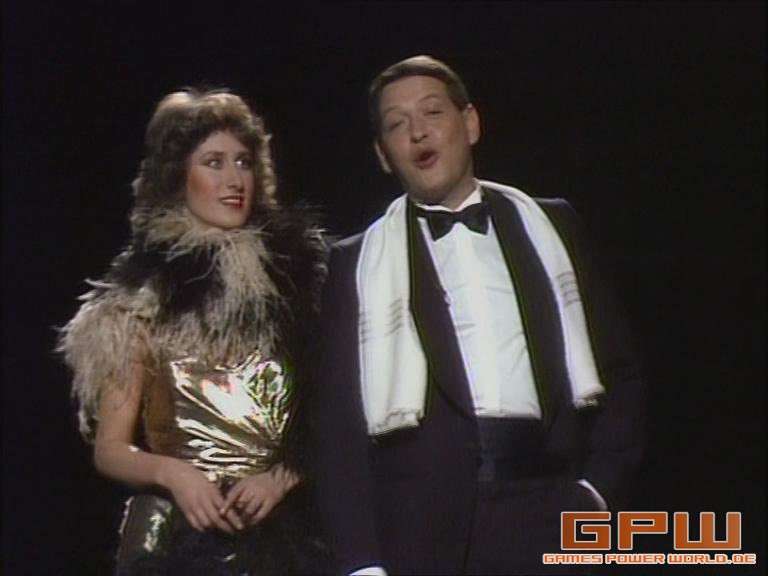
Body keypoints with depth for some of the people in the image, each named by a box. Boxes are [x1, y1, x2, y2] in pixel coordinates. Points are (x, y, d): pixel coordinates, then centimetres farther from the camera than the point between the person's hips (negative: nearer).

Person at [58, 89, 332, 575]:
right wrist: (170, 472, -12)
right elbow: (111, 449, 5)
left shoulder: (294, 270, 4)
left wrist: (282, 477, -11)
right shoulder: (142, 295, 4)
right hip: (176, 533, 0)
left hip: (282, 531, 1)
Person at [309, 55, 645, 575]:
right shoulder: (357, 262, 10)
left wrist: (600, 486, 1)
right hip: (420, 524, -1)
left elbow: (618, 370, 15)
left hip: (544, 512, 1)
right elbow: (337, 420, 5)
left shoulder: (551, 228, 15)